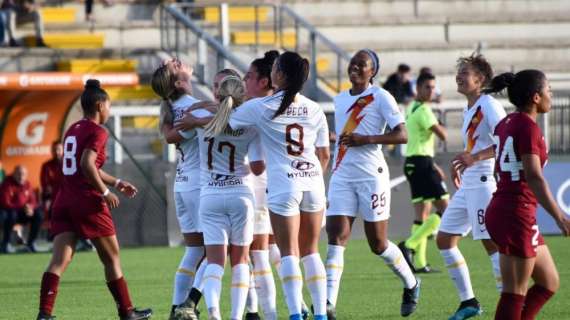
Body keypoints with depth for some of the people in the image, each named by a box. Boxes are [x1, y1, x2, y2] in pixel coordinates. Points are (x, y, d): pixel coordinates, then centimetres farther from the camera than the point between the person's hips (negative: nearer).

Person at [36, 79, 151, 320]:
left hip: (64, 200, 7)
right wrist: (105, 192, -14)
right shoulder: (97, 132, -8)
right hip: (88, 201, -7)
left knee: (59, 260, -5)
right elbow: (87, 165, -22)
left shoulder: (72, 130, 18)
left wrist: (116, 182, 34)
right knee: (112, 258, 8)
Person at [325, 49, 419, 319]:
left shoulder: (380, 97, -6)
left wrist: (365, 140, -22)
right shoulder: (340, 99, 14)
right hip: (342, 177, 5)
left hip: (371, 175, -5)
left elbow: (402, 135, -13)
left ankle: (411, 285, 30)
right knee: (336, 237, -10)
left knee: (378, 244, 4)